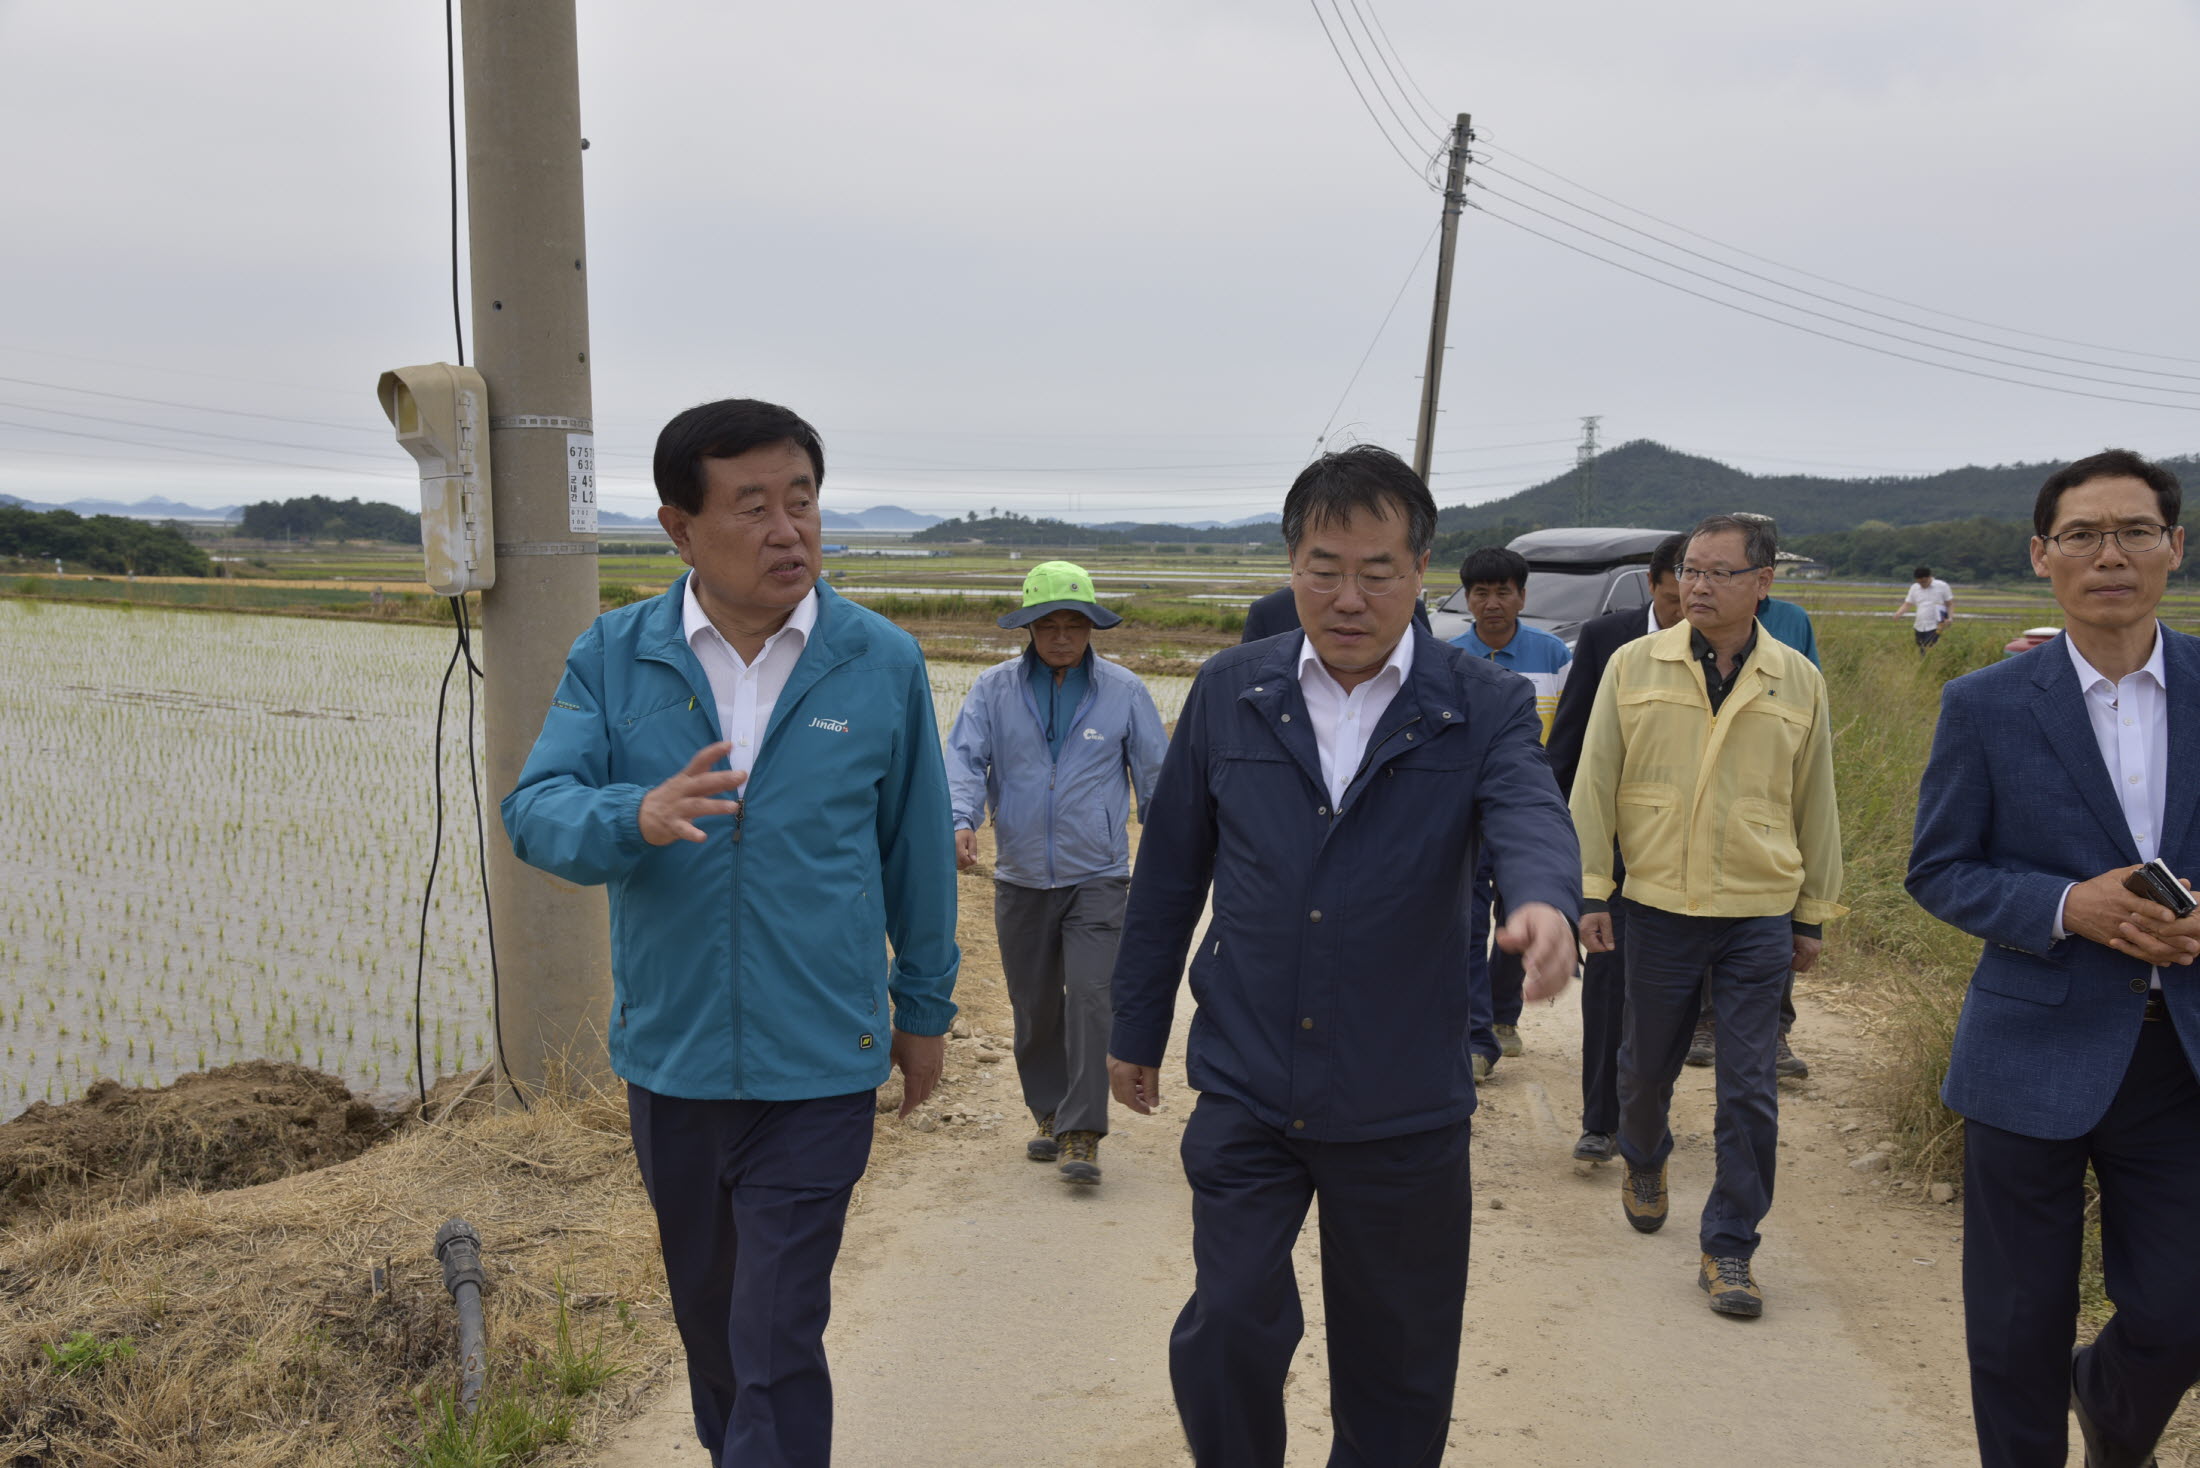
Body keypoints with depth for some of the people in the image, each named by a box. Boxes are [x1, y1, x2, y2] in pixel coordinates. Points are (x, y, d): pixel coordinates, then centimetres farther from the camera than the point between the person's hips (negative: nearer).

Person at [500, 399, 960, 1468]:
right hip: (668, 1058, 3)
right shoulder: (612, 658, -3)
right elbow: (535, 810, -13)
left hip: (816, 1069, -3)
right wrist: (635, 817, -35)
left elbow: (916, 848, 3)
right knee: (705, 1310, 24)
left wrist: (925, 1007, 9)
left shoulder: (882, 664, -5)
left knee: (778, 1347, -2)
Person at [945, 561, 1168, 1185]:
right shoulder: (994, 689, 3)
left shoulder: (1123, 690, 2)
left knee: (1091, 997, -13)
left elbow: (1155, 772, 6)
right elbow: (965, 757, -6)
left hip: (1097, 876, -2)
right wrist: (961, 819, -25)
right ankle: (1050, 1114, 29)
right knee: (1034, 1006, 12)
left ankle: (1082, 1134, -8)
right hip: (1020, 877, 2)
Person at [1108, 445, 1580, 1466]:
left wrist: (1545, 903, -48)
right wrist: (1136, 1029, 12)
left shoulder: (1485, 709, -5)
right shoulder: (1229, 693, 0)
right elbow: (1169, 874, 7)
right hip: (1245, 1092, 1)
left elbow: (1531, 819, -25)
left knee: (1395, 1370, 13)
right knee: (1229, 1324, -8)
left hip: (1403, 1110, 0)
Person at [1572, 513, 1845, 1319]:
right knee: (1647, 1064, 14)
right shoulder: (1634, 665, -1)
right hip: (1659, 909, 0)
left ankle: (1728, 1248, 15)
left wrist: (1813, 916, 11)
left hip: (1759, 916, 0)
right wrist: (1590, 890, -3)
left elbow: (1815, 805, 10)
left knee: (1750, 1092, 0)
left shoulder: (1798, 680, 3)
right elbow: (1594, 785, 1)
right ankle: (1644, 1161, 46)